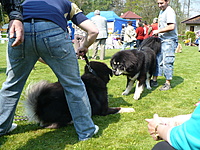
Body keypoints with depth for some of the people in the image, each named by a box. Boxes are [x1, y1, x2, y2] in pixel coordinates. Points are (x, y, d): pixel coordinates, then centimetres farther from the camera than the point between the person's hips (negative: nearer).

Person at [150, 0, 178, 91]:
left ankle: (168, 83, 4)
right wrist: (157, 33, 14)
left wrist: (158, 31, -19)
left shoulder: (170, 12, -13)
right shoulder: (161, 12, 17)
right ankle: (154, 81, 20)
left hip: (169, 41, -9)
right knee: (157, 60, 11)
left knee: (167, 62, -5)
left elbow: (171, 27, -25)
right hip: (161, 40, 9)